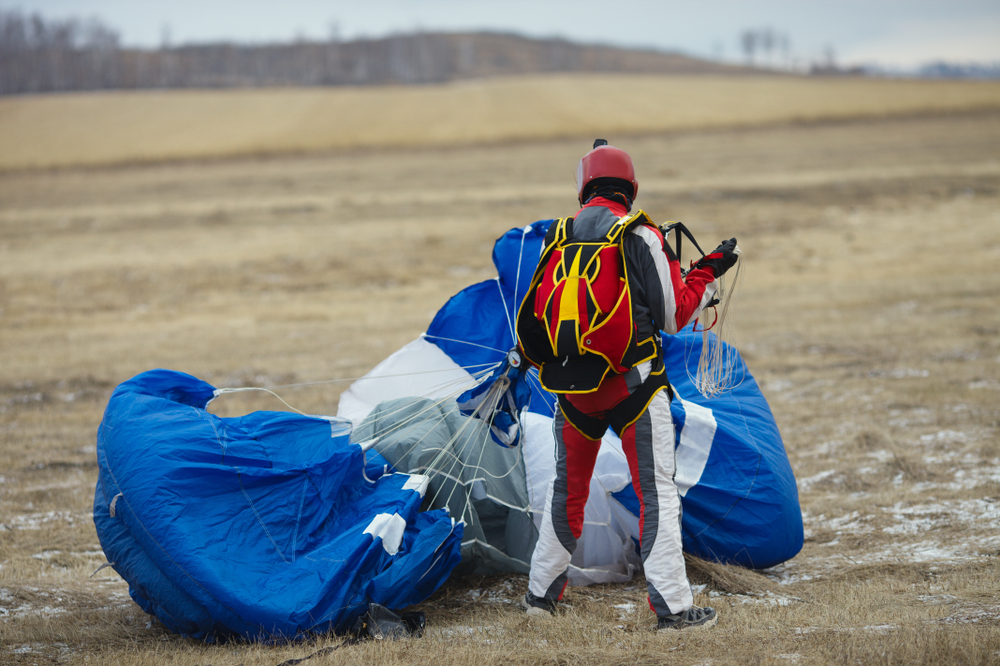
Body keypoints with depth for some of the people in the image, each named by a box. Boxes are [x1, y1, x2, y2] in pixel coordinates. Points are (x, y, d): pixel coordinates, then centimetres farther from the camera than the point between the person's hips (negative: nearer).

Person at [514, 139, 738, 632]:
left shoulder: (557, 239, 5)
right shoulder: (642, 237, -7)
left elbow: (534, 318, 12)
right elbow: (674, 316, -4)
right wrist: (708, 273, 8)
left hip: (573, 384, 4)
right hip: (632, 382, -4)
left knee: (567, 489, 19)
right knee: (657, 492, 0)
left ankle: (542, 591, 28)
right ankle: (672, 605, -5)